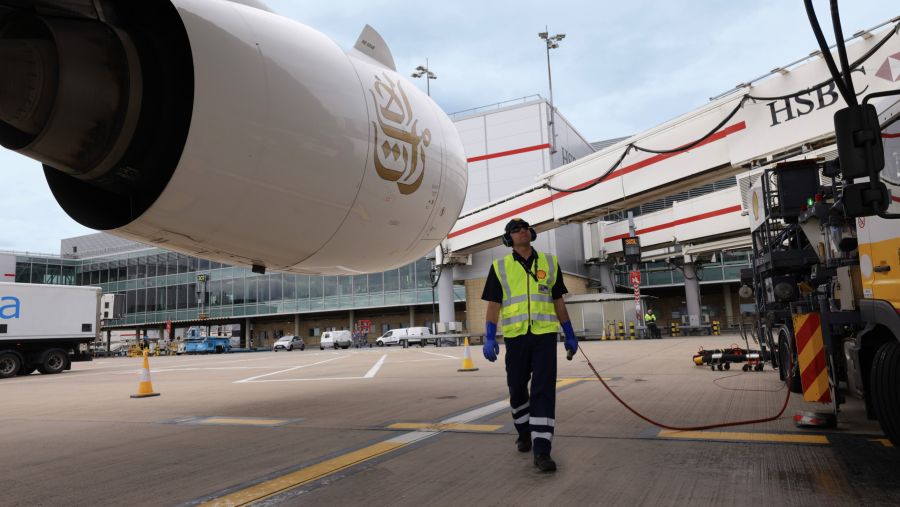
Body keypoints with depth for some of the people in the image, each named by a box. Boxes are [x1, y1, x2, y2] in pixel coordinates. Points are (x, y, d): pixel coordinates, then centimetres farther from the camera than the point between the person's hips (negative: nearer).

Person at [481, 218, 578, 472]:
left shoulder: (549, 262, 8)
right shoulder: (500, 267, 4)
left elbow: (558, 301, 13)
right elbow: (493, 305, 1)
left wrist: (570, 335, 14)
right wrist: (489, 338, -9)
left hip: (545, 334, 0)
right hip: (515, 336, 0)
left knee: (544, 389, -8)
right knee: (517, 388, 11)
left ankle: (541, 450, -8)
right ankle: (524, 432, 36)